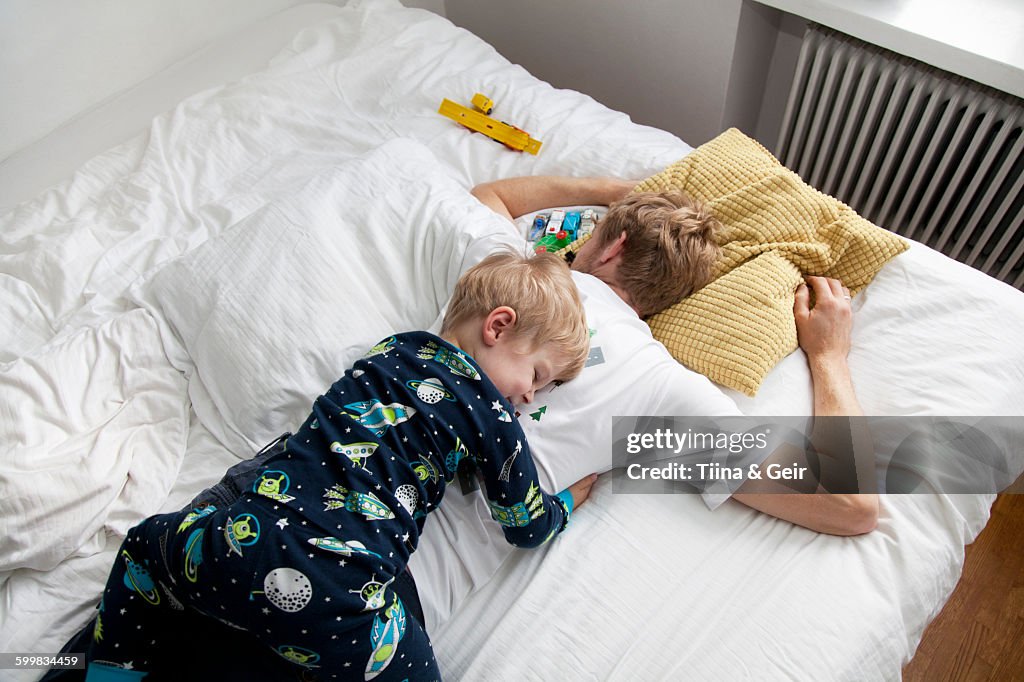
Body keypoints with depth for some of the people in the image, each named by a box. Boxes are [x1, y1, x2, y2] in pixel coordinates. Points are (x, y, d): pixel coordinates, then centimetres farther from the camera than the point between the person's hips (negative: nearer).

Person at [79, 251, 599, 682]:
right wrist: (569, 501, 35)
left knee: (147, 543, 33)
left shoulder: (391, 349, 16)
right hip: (338, 598, -5)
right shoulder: (492, 415, 2)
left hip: (243, 539, 5)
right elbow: (527, 527, 13)